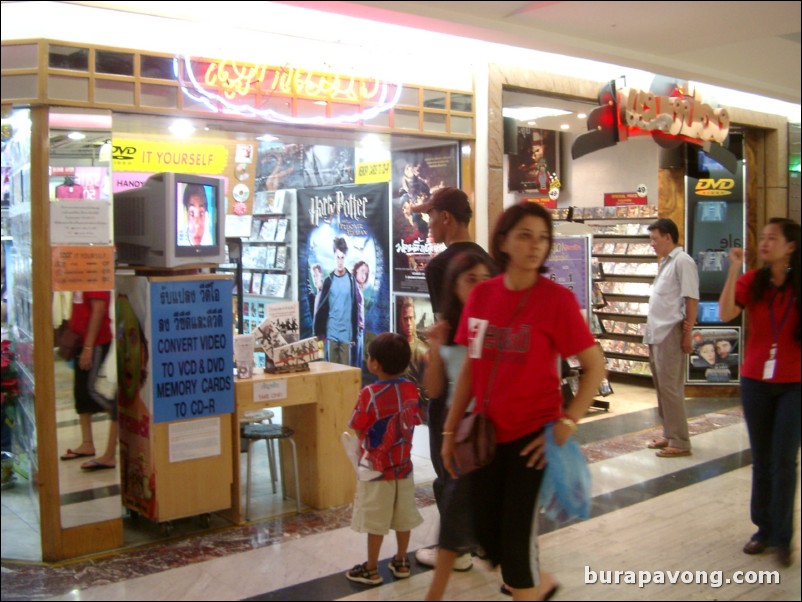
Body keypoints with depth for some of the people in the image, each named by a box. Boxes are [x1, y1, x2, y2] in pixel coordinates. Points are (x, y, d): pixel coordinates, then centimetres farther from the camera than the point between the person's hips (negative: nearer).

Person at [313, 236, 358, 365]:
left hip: (346, 334, 0)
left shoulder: (351, 280, 3)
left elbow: (355, 308, 5)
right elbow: (321, 308, 4)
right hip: (331, 333, 0)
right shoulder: (328, 280, 3)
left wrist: (354, 335, 4)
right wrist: (319, 332, -1)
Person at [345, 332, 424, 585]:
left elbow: (359, 431, -15)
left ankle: (371, 569, 17)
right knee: (403, 517, 17)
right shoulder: (411, 389, -6)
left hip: (376, 468, -5)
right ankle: (401, 562, 30)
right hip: (403, 465, 5)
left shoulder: (369, 394, -22)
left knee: (376, 522, 6)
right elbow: (415, 421, 4)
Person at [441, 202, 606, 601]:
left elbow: (595, 366, -8)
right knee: (487, 534, 15)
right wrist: (450, 431, 7)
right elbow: (470, 368, 7)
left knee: (517, 536, 2)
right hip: (486, 434, 5)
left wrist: (566, 424, -14)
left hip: (532, 434, -5)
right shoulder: (482, 294, 1)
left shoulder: (557, 298, -11)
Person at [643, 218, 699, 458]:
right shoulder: (665, 262, 18)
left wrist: (687, 333, -16)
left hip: (670, 334, -9)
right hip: (656, 334, 9)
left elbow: (692, 299, -14)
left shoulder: (682, 261, -9)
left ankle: (680, 442, 1)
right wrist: (651, 329, 15)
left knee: (670, 388, -6)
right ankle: (669, 435, 23)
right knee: (661, 387, 13)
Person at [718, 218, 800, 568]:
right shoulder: (751, 281, -2)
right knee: (761, 459, 11)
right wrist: (734, 269, -20)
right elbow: (725, 314, -18)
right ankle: (764, 529, 24)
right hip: (755, 381, 2)